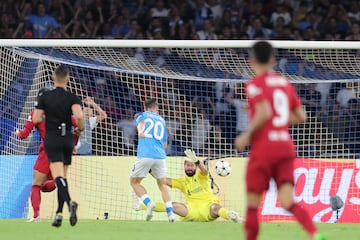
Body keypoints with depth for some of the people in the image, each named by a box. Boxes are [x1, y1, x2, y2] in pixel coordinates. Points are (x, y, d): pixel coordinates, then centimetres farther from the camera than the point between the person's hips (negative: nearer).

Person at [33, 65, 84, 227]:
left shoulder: (45, 97, -1)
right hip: (67, 139, 2)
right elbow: (79, 115, -19)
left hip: (52, 139, -2)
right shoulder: (72, 98, -2)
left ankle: (69, 202, -40)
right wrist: (80, 129, 0)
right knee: (62, 176, 13)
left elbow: (35, 119, -3)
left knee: (58, 176, -14)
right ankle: (59, 213, 12)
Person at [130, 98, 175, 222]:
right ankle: (170, 211, 0)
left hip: (145, 155, -3)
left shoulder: (141, 115, 15)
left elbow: (141, 120, -10)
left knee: (134, 181, 14)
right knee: (162, 184, 18)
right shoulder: (162, 120, 24)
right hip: (160, 156, 3)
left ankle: (148, 203, -10)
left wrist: (140, 130, -16)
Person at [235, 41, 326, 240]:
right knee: (288, 202, -5)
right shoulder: (285, 83, 14)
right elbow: (301, 116, 14)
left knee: (252, 203, 4)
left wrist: (246, 136, -11)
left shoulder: (255, 84, -6)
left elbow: (264, 113, -21)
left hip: (263, 149, -5)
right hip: (286, 147, 5)